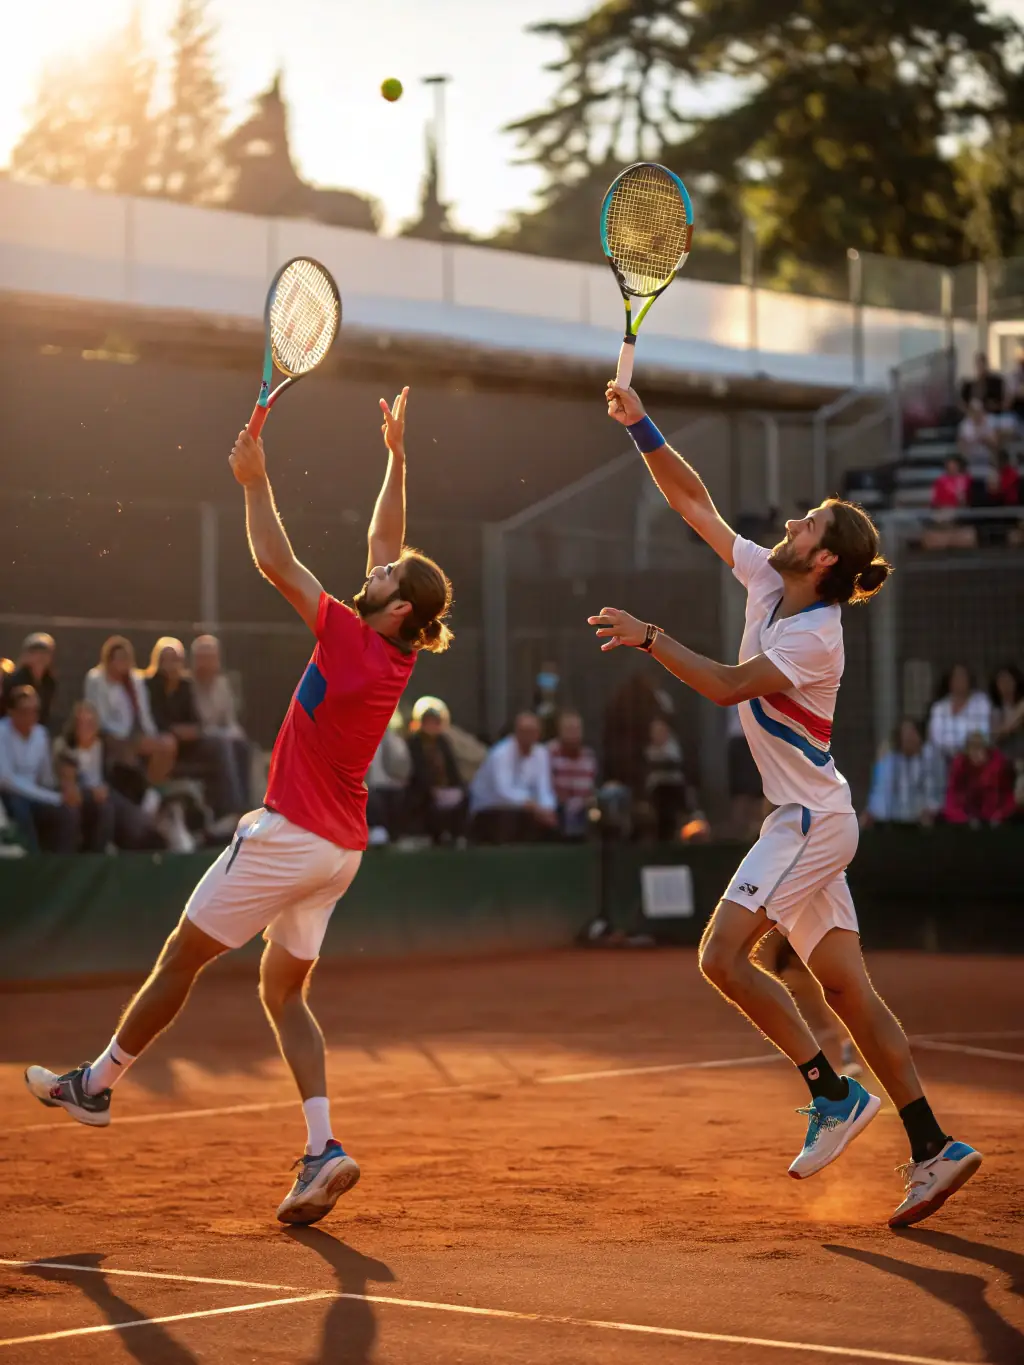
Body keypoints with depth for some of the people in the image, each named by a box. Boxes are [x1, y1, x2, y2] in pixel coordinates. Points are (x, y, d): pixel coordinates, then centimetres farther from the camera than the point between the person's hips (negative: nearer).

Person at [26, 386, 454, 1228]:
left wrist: (255, 482, -10)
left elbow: (275, 563, -16)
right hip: (339, 849, 8)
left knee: (181, 959, 6)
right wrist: (398, 457, 19)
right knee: (284, 989, 11)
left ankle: (97, 1085, 19)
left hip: (290, 836, -8)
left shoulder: (352, 642, -17)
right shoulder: (396, 658, 4)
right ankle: (323, 1149, -3)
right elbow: (386, 540, 15)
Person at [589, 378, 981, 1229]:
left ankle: (835, 1094, -9)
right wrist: (640, 428, 2)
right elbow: (694, 503, 9)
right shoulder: (766, 581, 7)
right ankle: (934, 1149, 3)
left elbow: (727, 686, -23)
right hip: (808, 819, 9)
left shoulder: (814, 637, -16)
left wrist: (650, 638, -18)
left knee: (723, 953, -16)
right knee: (845, 985, 5)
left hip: (811, 820, -9)